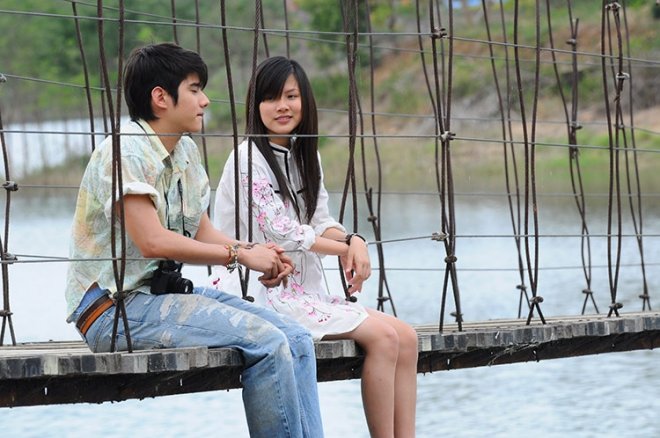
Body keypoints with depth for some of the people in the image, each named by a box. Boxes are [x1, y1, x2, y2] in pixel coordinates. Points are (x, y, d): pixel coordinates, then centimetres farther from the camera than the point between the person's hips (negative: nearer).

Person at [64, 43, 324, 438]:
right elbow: (152, 241, -23)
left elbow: (203, 234, 13)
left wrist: (260, 256, -8)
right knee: (266, 342, -23)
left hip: (166, 293, 9)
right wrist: (240, 254, -17)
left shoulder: (185, 152, 14)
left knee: (297, 341, -1)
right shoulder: (127, 150, -15)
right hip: (115, 308, -9)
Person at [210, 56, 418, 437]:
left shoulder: (306, 157, 16)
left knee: (405, 336, -8)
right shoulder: (248, 158, -10)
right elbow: (282, 234, -14)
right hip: (261, 292, -8)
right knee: (383, 336, -20)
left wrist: (354, 240, -9)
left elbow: (322, 224, 13)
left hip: (301, 289, 8)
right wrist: (347, 249, -7)